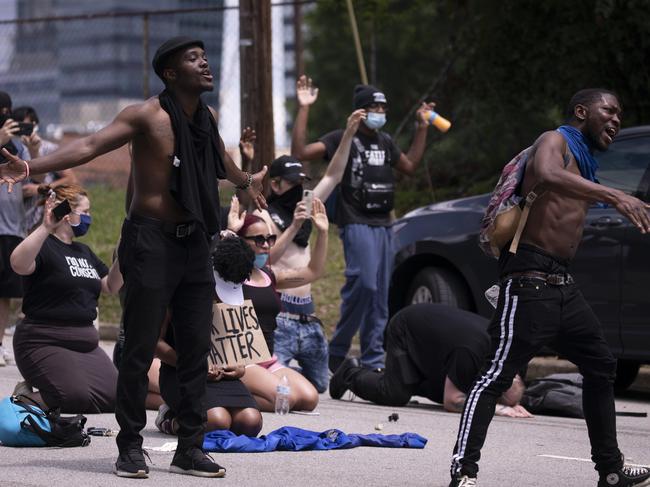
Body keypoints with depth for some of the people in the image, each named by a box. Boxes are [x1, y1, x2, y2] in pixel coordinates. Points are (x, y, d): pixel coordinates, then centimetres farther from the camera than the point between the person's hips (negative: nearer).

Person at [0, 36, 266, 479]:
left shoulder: (207, 117, 8)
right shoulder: (147, 116, -12)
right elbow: (90, 146, -23)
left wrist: (245, 181, 43)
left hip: (195, 242, 6)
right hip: (151, 242, -6)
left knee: (196, 348, 6)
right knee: (141, 350, -4)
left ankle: (190, 448, 12)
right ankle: (131, 448, 4)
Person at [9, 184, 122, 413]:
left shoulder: (84, 252, 18)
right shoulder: (44, 247, -9)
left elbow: (110, 286, 23)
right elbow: (19, 265, -31)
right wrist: (45, 228, -39)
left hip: (86, 342, 8)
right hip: (45, 342, -8)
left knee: (115, 398, -8)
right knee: (77, 398, -27)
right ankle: (25, 397, 0)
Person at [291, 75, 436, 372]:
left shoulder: (386, 142, 18)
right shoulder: (342, 140, -3)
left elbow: (410, 166, 33)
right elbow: (300, 152, -14)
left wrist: (422, 127, 29)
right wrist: (304, 110, -17)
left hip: (383, 225, 8)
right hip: (356, 224, -7)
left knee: (380, 296, 5)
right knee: (364, 283, -23)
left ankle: (373, 361, 9)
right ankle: (337, 350, -10)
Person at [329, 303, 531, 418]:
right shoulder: (469, 353, -41)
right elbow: (451, 401, -33)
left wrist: (512, 404, -21)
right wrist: (499, 409, -39)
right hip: (405, 328, -7)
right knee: (396, 395, -17)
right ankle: (353, 374, 11)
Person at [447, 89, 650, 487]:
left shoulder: (585, 162, 22)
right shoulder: (556, 141, -6)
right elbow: (547, 175, -32)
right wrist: (615, 195, -40)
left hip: (562, 283, 10)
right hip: (531, 278, -10)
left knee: (602, 367, 16)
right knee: (498, 374, -14)